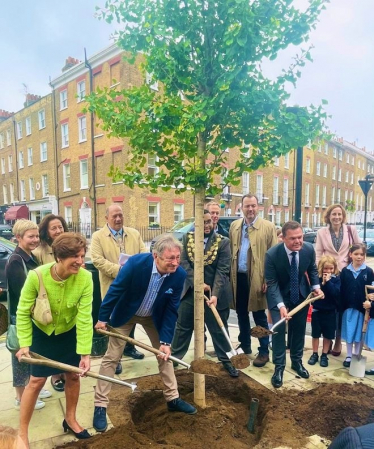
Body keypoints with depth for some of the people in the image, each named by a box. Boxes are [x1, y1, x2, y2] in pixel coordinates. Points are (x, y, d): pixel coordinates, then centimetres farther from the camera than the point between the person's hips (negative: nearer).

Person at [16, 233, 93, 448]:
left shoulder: (85, 278, -30)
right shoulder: (37, 276, -31)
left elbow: (85, 317, -25)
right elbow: (23, 312, -17)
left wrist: (85, 352, -24)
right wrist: (24, 344, -18)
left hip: (69, 332, 2)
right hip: (41, 332, -1)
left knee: (73, 376, 11)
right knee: (37, 380, 2)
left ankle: (70, 419, 37)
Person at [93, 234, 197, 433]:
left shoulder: (179, 275, -26)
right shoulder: (136, 263, -35)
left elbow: (171, 310, -16)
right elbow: (115, 289, -21)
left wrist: (166, 341, -18)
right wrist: (103, 318, -12)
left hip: (154, 316, 3)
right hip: (125, 314, -2)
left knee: (164, 353, 10)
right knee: (111, 357, 3)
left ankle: (173, 398, 28)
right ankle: (100, 405, 19)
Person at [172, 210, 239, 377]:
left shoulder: (223, 242, -9)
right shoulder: (188, 238, -1)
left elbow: (222, 270, -14)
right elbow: (184, 263, -6)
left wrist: (215, 294, -24)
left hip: (215, 293, -2)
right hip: (191, 291, 2)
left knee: (219, 329, 12)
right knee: (182, 326, 16)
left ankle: (227, 361, 30)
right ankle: (174, 356, 34)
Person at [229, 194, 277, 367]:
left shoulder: (268, 227, -6)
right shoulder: (234, 226, 8)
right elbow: (230, 252, 10)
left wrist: (268, 280, -12)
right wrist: (230, 275, 5)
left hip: (257, 278, -4)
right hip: (238, 277, 5)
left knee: (259, 316, 7)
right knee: (241, 314, 17)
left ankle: (264, 351, 22)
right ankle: (244, 346, 34)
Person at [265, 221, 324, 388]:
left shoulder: (309, 249, -20)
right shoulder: (272, 254, -31)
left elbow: (312, 270, 2)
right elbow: (272, 284, -27)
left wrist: (316, 286, -10)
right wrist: (281, 305, -37)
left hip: (301, 293, 4)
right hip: (278, 294, -4)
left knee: (299, 328, 15)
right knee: (279, 329, -8)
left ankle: (297, 361, 35)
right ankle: (279, 367, 10)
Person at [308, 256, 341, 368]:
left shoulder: (336, 279, -6)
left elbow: (336, 293, -20)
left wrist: (328, 282, -25)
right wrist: (323, 283, -22)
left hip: (330, 312, 0)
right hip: (317, 310, 0)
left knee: (328, 335, 11)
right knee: (315, 334, 11)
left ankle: (324, 355, 26)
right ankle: (315, 354, 26)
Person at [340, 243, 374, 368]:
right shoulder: (345, 271, -2)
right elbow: (341, 290, -2)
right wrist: (341, 306, -4)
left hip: (362, 307, -1)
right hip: (348, 307, 1)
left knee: (359, 333, 11)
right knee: (349, 332, 10)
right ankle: (349, 356, 25)